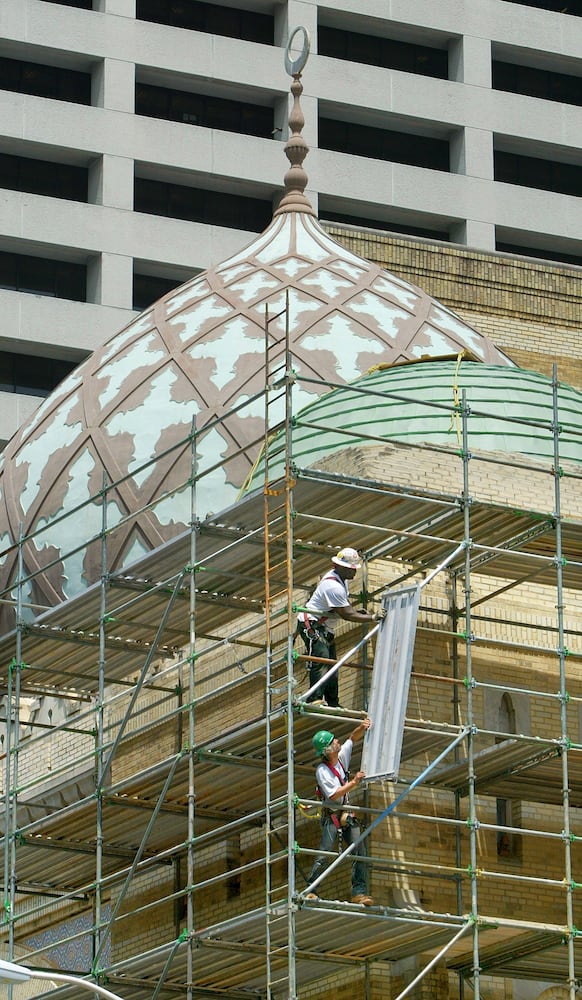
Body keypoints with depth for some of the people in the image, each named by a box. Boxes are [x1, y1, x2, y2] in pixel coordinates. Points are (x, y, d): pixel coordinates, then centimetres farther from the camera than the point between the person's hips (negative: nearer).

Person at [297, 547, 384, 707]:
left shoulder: (341, 579, 8)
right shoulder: (333, 587, -26)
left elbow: (346, 607, 24)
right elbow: (347, 615, -24)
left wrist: (358, 611, 4)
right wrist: (373, 618, -21)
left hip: (325, 628, 11)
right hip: (311, 625, -11)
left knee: (331, 665, 8)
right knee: (321, 659, -25)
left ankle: (333, 703, 12)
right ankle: (315, 698, -35)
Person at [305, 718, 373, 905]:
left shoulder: (342, 757, 6)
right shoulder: (322, 770, -14)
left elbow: (352, 738, 17)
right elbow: (334, 795, -19)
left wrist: (361, 728, -4)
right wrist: (354, 782, -20)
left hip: (347, 814, 7)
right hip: (331, 816, -7)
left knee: (359, 853, -4)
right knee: (324, 855, -12)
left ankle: (359, 892, -6)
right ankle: (310, 890, -5)